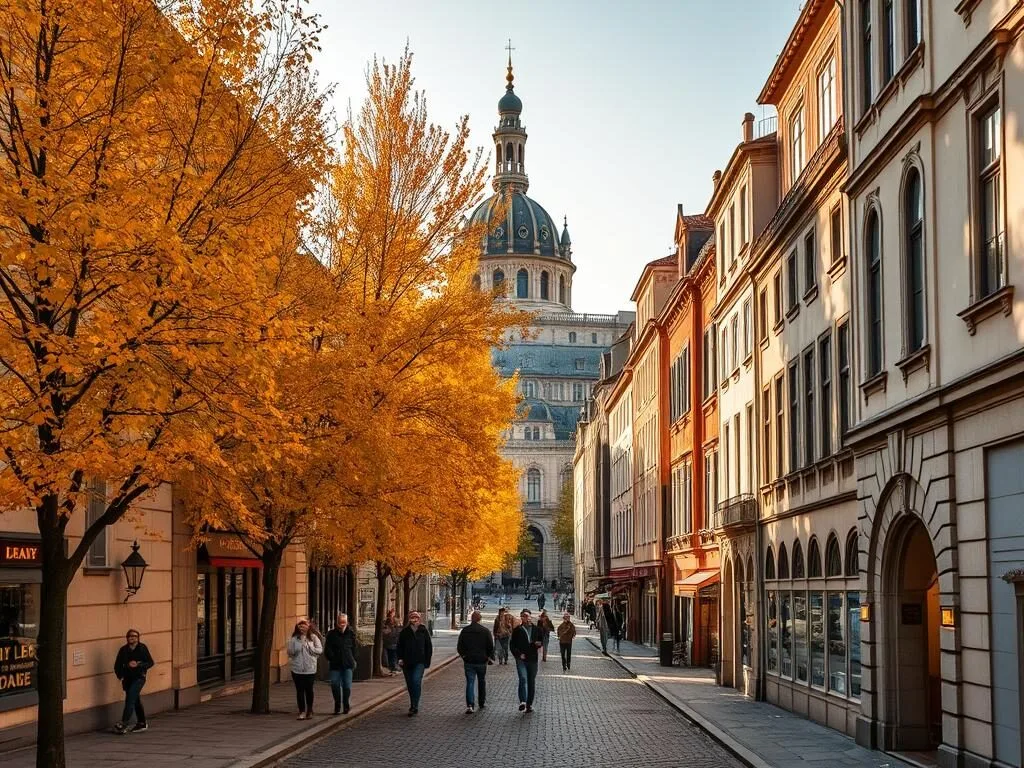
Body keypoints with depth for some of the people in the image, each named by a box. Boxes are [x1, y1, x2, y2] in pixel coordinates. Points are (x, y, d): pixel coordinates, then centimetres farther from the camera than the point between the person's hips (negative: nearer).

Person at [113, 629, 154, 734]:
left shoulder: (142, 648, -5)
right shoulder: (123, 650, 3)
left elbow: (150, 663, -5)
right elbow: (117, 665, 6)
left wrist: (138, 665, -19)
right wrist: (120, 676, -8)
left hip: (139, 677, -4)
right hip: (127, 679, 4)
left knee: (130, 699, -17)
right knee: (136, 701, 14)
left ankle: (124, 724, -18)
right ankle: (142, 723, 26)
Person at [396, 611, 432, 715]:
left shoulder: (423, 631, 5)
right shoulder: (404, 632, 7)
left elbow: (429, 647, 9)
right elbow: (400, 646, 9)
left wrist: (427, 661, 3)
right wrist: (400, 658, -4)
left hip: (419, 662, -2)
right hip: (407, 662, 2)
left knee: (416, 681, -20)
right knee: (410, 684, 8)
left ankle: (415, 706, -18)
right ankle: (413, 706, 21)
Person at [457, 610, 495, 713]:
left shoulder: (465, 631, -1)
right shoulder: (485, 631, -5)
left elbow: (459, 648, 3)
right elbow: (491, 647, -4)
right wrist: (491, 658, 9)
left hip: (468, 661, 0)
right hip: (482, 661, 0)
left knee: (470, 683, 0)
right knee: (482, 682, 17)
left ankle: (470, 705, -14)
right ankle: (482, 704, 26)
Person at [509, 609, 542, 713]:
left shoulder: (536, 630, 7)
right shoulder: (517, 630, 2)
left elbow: (541, 642, 17)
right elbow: (512, 645, 4)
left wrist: (538, 644, -7)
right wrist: (518, 654, -11)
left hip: (533, 659, 3)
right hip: (521, 659, -3)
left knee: (532, 682, 7)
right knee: (523, 679, -21)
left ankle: (529, 704, 17)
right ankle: (522, 702, -28)